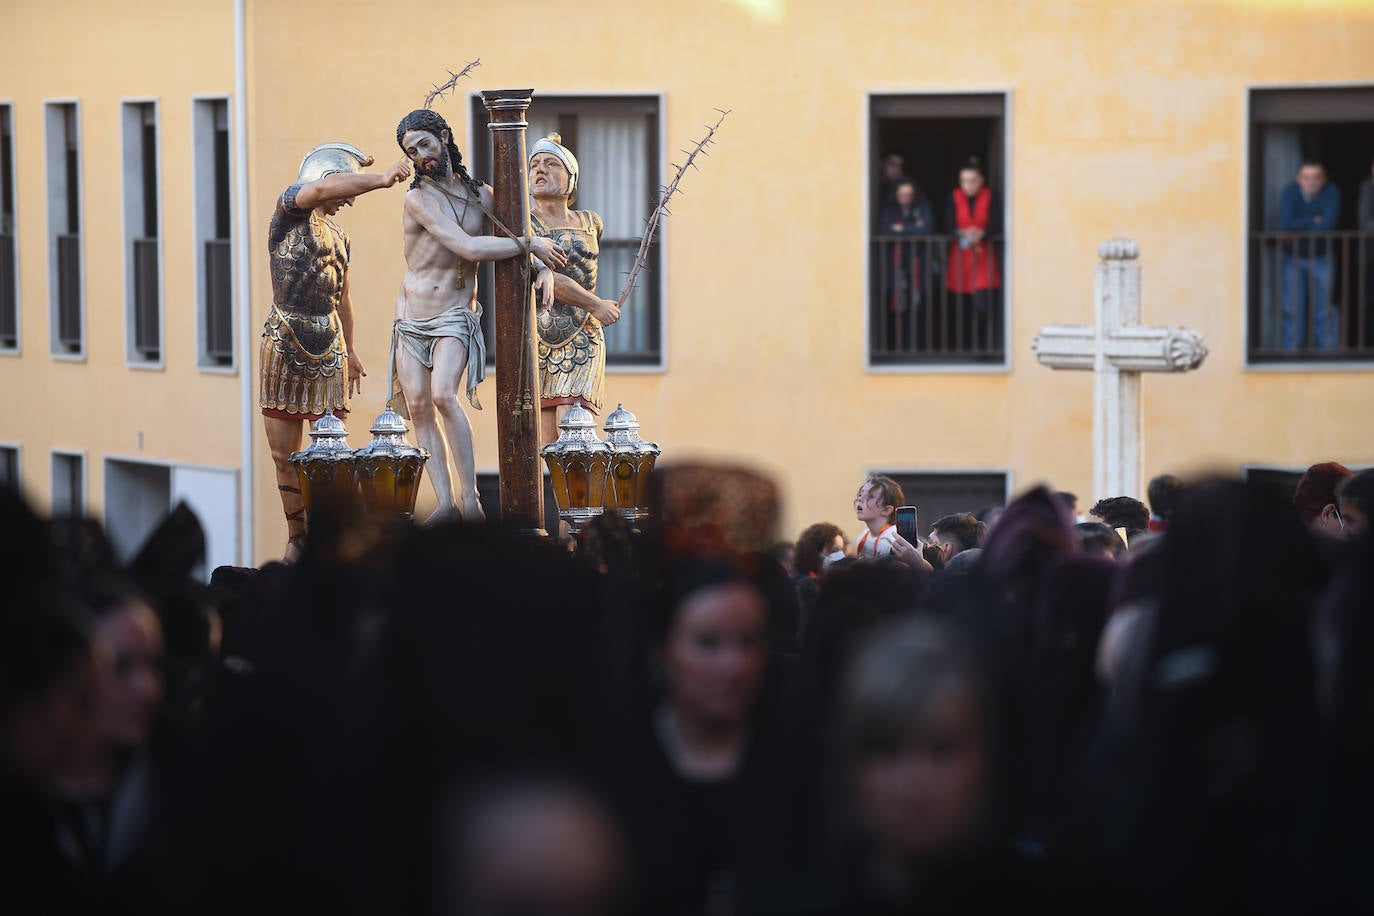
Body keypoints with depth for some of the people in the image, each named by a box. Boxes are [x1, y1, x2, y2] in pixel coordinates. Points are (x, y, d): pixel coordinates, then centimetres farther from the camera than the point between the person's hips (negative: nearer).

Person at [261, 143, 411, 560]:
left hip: (329, 345, 5)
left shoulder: (337, 235, 20)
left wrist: (350, 348, 32)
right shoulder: (290, 207, -1)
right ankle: (296, 536, 10)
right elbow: (322, 188, -23)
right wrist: (381, 179, -32)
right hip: (284, 339, -5)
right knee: (285, 454, 0)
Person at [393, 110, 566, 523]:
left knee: (443, 395, -22)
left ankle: (469, 494, -19)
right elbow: (470, 248, -19)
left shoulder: (480, 194, 6)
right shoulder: (419, 199, -9)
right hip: (411, 319, 0)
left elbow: (518, 234, 16)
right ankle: (445, 504, -6)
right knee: (418, 408, -7)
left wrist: (545, 268, -6)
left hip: (456, 317, 0)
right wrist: (530, 244, -13)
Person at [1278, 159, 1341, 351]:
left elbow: (1328, 225, -22)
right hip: (1294, 258, 1)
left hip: (1321, 258, -1)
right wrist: (1313, 221, -16)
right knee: (1292, 309, 1)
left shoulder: (1331, 192, -12)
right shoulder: (1290, 193, -9)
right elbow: (1285, 225, -19)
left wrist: (1299, 234, -16)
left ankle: (1327, 349, 8)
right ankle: (1291, 349, 8)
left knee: (1323, 310, 0)